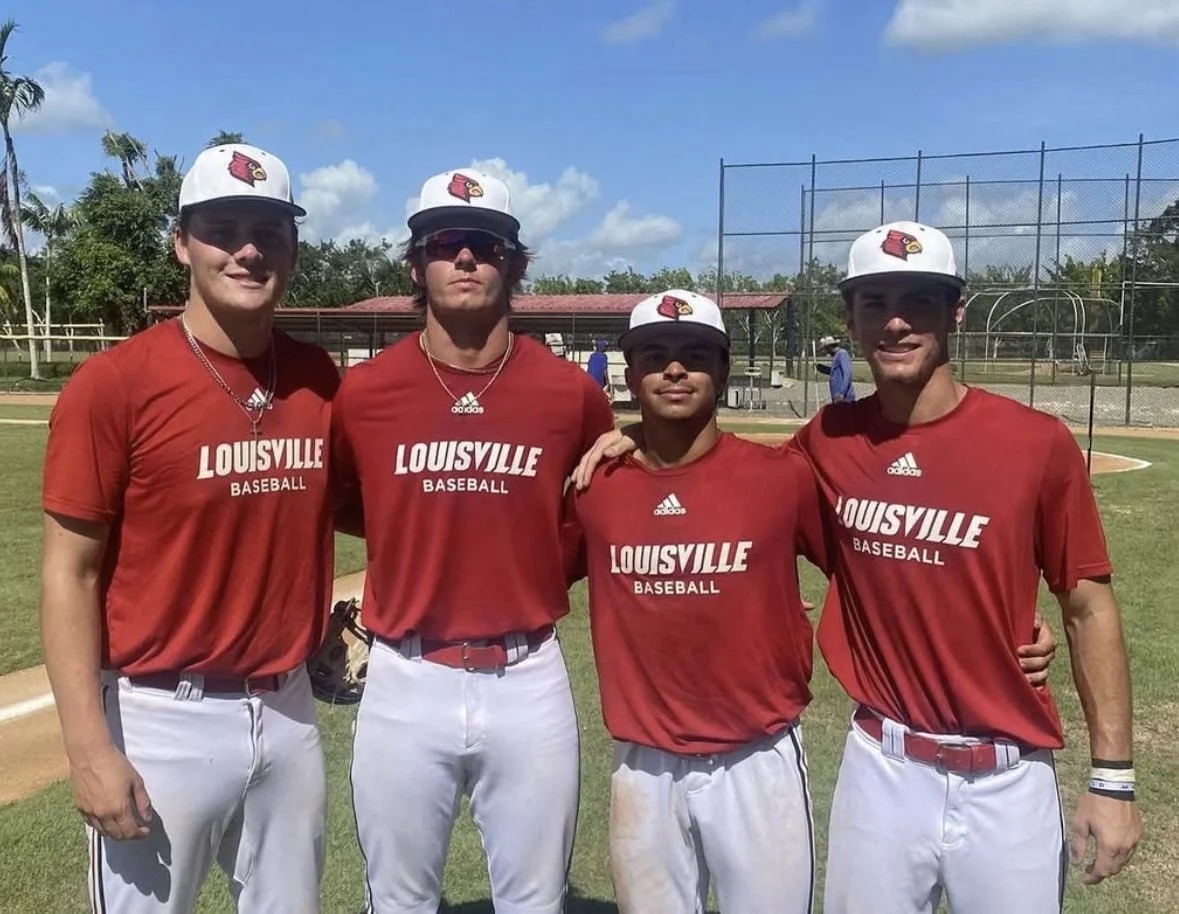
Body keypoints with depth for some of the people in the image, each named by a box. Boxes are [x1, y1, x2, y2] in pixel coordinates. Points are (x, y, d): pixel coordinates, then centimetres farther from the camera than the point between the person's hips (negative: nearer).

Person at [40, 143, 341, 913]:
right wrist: (90, 749, -15)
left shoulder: (320, 379, 0)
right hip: (163, 720, -4)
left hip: (288, 712, 5)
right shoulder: (114, 383, -13)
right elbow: (71, 573, -11)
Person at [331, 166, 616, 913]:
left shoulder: (571, 390, -5)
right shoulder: (363, 390, -6)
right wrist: (426, 540, 6)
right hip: (406, 683, 0)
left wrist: (538, 575, 4)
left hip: (529, 682, 0)